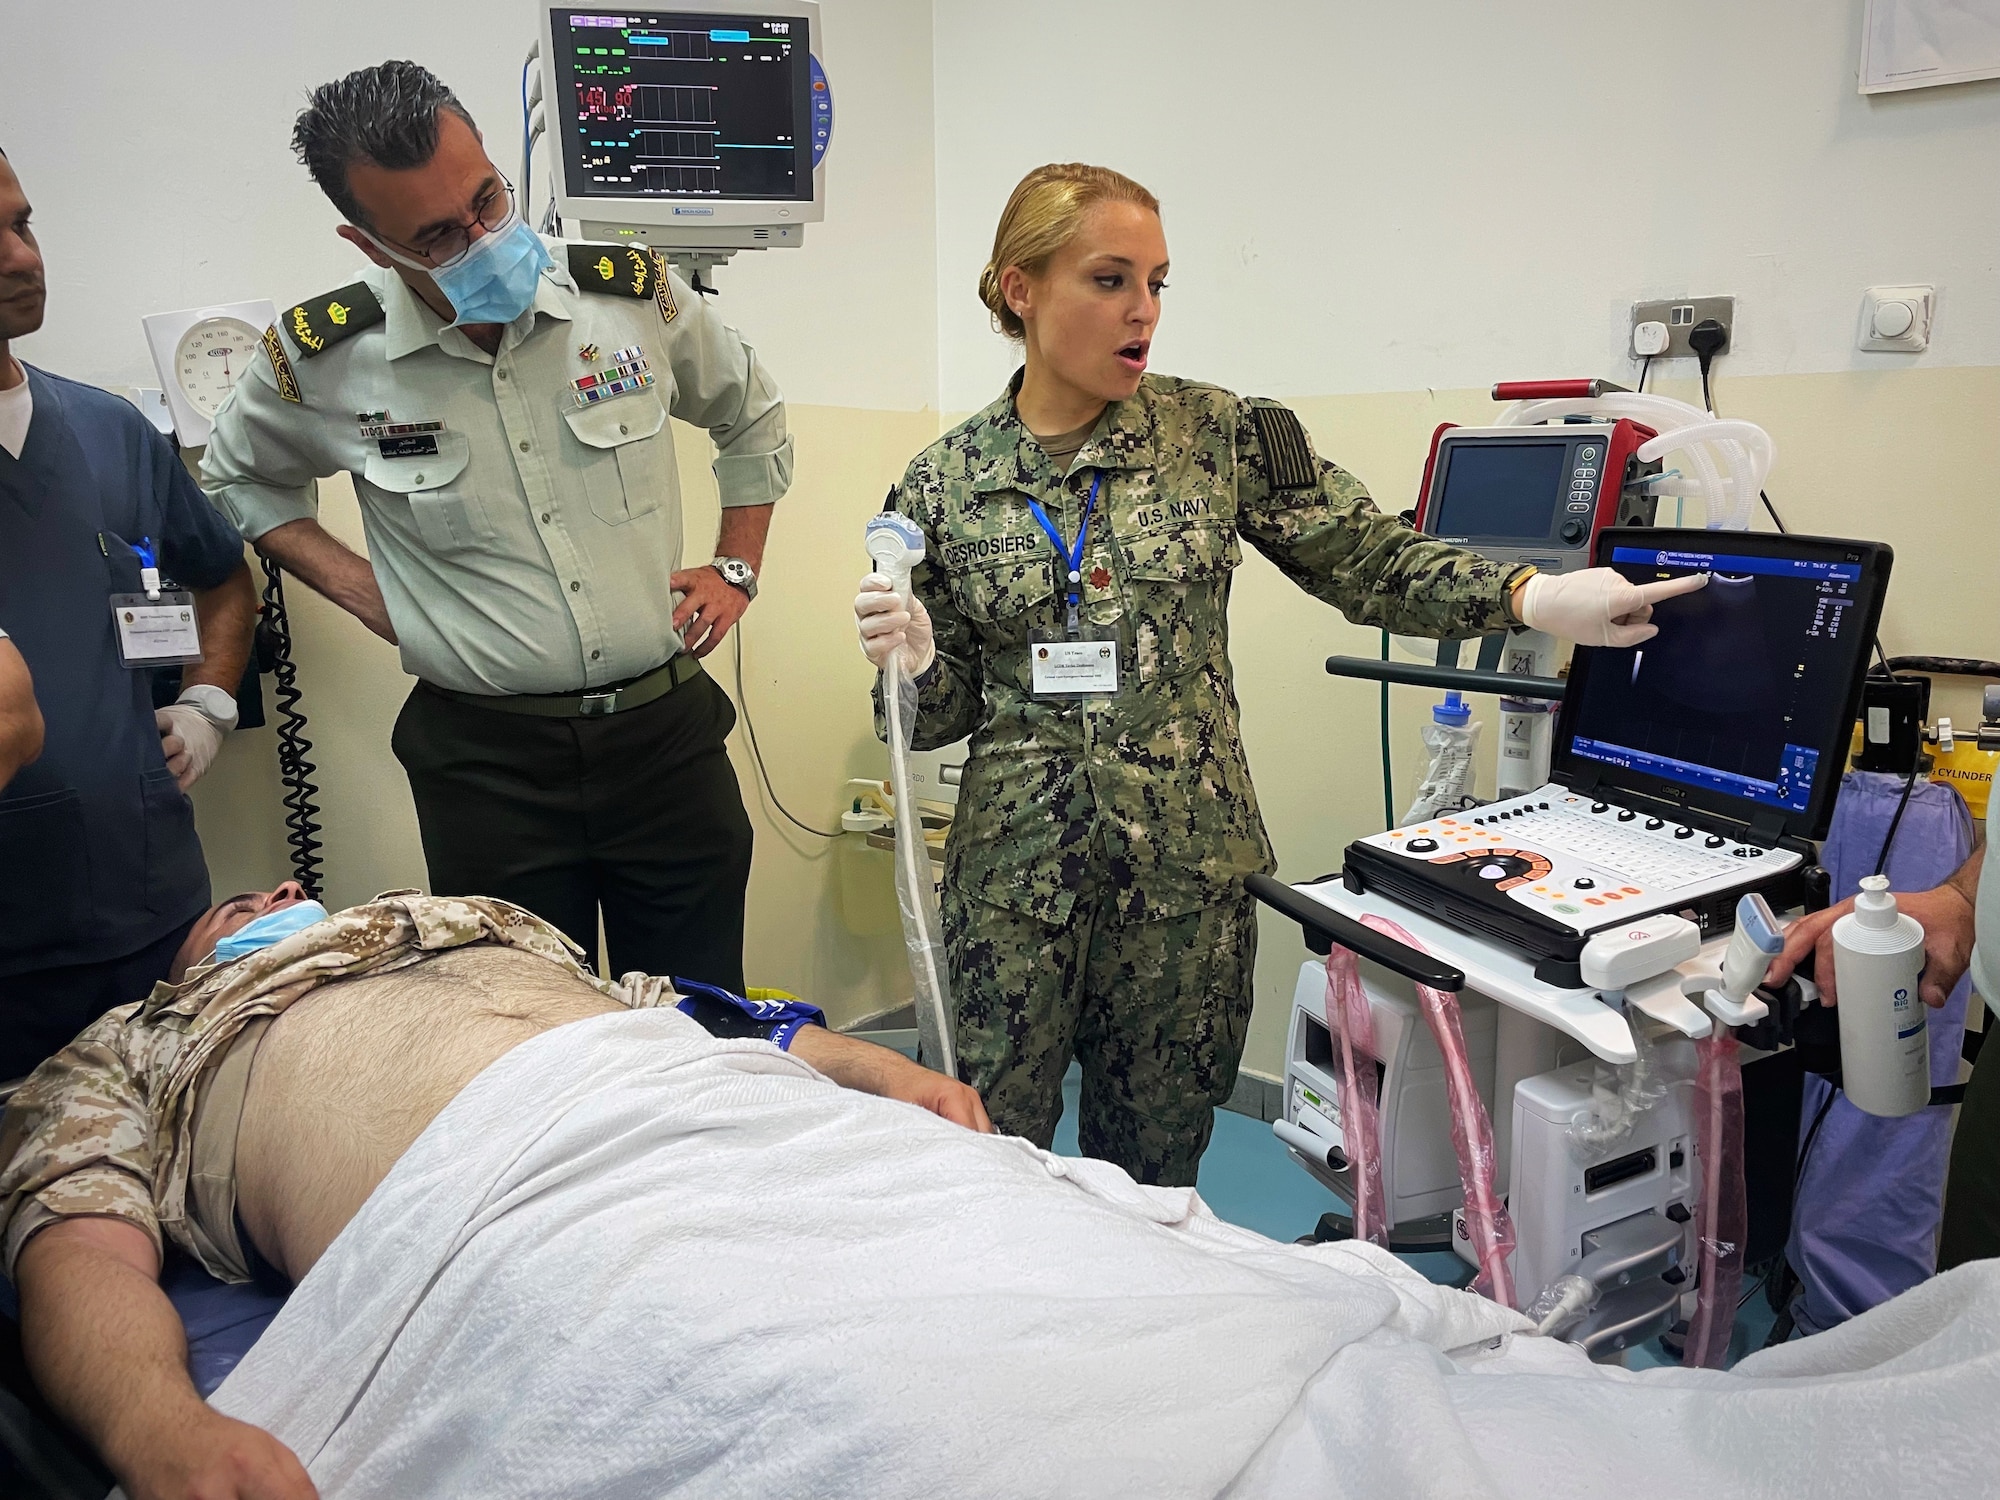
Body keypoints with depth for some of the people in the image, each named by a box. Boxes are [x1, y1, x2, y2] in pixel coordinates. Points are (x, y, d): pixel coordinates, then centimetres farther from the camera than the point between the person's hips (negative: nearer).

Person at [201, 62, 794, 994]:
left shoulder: (634, 294, -4)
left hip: (668, 733, 1)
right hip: (488, 765, -1)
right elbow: (237, 479, 16)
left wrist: (737, 571, 7)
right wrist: (361, 590, 2)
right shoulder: (325, 363, -6)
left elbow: (752, 420, 16)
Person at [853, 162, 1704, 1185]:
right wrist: (914, 662, -15)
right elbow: (948, 706, 7)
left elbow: (1370, 560, -1)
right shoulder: (944, 483, 1)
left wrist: (1532, 598, -14)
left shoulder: (1215, 436, 0)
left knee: (1154, 1169, 14)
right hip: (1017, 872, 0)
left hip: (1187, 869, 0)